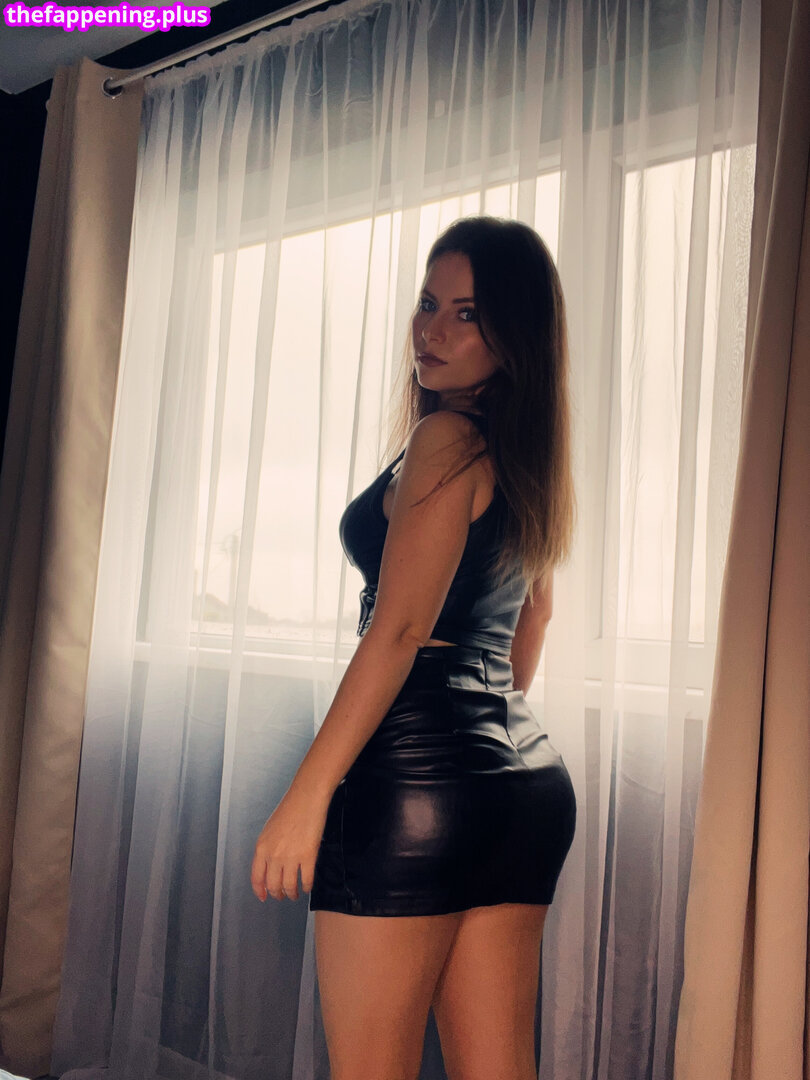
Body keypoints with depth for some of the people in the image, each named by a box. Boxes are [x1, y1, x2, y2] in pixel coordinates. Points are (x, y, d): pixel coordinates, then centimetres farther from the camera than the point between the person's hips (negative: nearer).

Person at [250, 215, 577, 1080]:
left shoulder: (447, 437, -9)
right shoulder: (531, 459, 18)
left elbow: (399, 630, -16)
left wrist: (307, 792, -14)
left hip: (420, 773, -9)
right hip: (529, 782, 9)